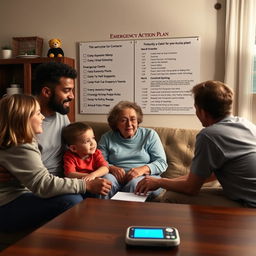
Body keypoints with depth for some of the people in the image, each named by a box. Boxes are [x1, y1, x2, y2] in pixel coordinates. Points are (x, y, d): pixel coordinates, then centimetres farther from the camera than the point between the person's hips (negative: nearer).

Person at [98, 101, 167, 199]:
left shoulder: (150, 135, 9)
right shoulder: (107, 138, 12)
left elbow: (162, 163, 2)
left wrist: (143, 169, -16)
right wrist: (111, 168, -16)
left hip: (146, 176, 0)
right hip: (117, 177, 1)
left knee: (135, 183, -34)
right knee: (107, 180, -32)